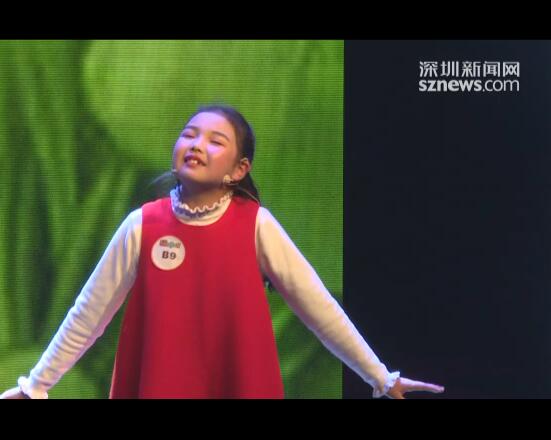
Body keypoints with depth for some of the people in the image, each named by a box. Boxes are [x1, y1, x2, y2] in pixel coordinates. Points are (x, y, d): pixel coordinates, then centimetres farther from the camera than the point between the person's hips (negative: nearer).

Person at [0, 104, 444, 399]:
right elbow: (89, 312, 0)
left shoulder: (256, 224, -10)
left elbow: (317, 305, -6)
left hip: (243, 385, 0)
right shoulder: (142, 224, -7)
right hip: (159, 385, 1)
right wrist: (36, 385, 3)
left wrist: (381, 377, -4)